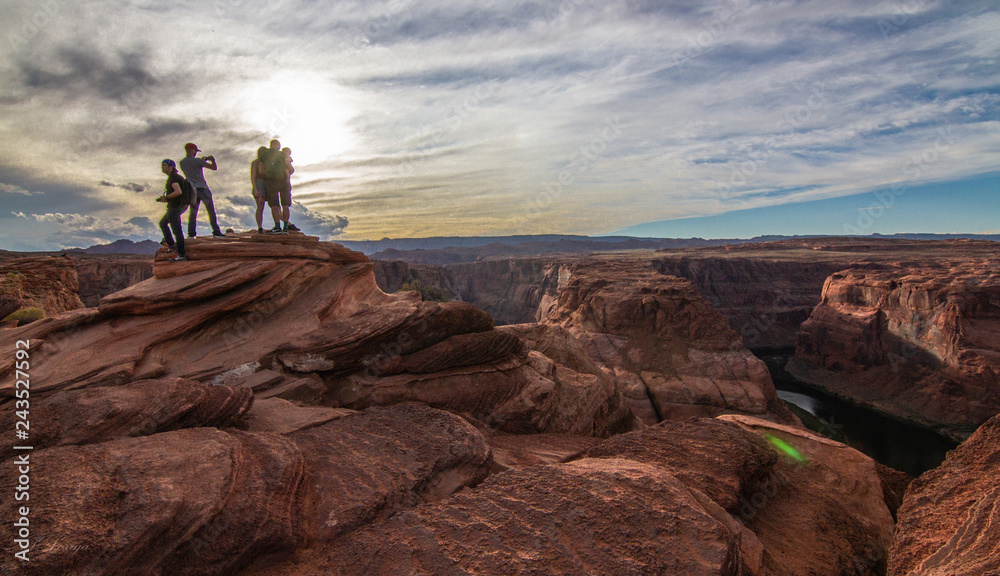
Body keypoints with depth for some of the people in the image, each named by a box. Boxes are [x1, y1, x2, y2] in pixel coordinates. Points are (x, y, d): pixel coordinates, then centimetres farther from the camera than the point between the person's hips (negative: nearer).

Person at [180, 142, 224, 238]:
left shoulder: (182, 163, 9)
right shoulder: (197, 161, -8)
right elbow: (214, 167, -6)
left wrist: (202, 161, 26)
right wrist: (212, 160, 15)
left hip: (192, 189, 5)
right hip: (202, 188, -5)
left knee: (193, 211, 10)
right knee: (211, 210, 1)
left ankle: (191, 232, 1)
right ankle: (216, 231, -2)